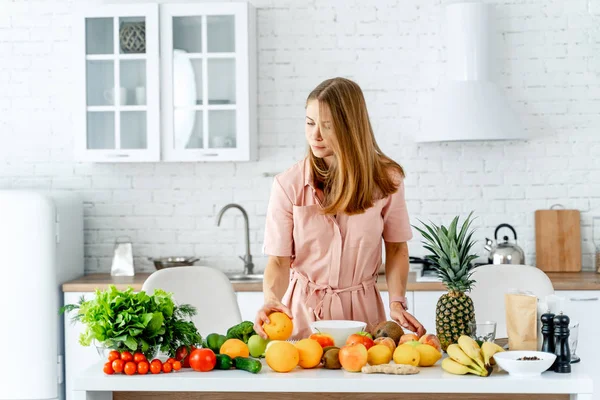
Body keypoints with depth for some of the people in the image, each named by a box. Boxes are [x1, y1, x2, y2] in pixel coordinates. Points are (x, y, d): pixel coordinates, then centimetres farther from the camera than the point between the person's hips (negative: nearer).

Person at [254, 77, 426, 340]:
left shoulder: (386, 180, -3)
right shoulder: (288, 185, -7)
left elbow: (396, 249, 8)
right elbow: (279, 260, -7)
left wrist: (397, 302, -5)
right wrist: (271, 300, -26)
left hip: (361, 310, 1)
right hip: (304, 311, 0)